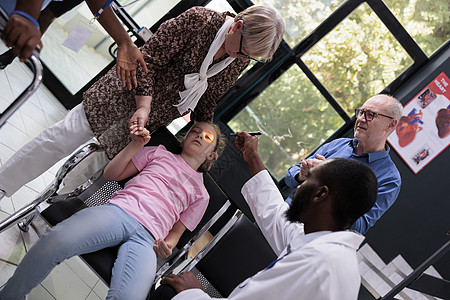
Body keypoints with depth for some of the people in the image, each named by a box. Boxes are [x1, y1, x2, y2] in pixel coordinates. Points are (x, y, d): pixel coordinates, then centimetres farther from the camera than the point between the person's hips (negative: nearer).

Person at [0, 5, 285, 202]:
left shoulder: (240, 62, -5)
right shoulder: (198, 20, -22)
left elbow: (206, 105, 7)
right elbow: (149, 58, -19)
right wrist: (144, 106, -26)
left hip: (154, 120, 5)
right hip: (126, 95, -4)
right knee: (62, 138, -2)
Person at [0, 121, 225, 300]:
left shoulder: (201, 194, 27)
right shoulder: (160, 153, 28)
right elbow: (111, 174, 23)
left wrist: (167, 246, 0)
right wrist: (135, 146, 9)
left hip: (147, 239, 0)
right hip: (119, 210, 1)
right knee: (55, 240, -32)